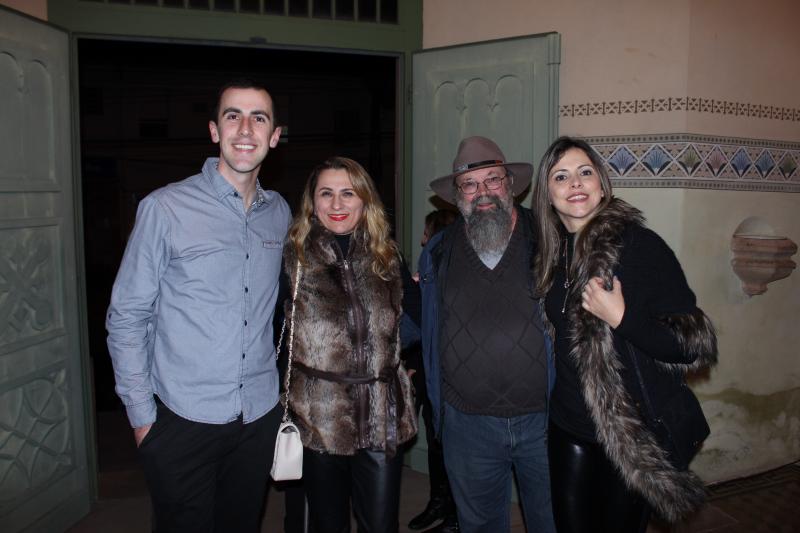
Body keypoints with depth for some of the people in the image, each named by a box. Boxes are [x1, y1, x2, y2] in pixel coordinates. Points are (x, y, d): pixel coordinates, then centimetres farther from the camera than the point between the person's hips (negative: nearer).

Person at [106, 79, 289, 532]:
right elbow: (127, 317, -7)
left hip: (260, 416, 4)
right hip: (184, 421, -4)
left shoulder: (280, 213, 4)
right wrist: (142, 415, -8)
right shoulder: (166, 208, -10)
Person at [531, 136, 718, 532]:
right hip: (570, 426, 5)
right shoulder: (554, 254, 3)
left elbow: (696, 345, -17)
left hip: (637, 435, -5)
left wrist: (621, 318, -28)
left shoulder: (639, 244, -15)